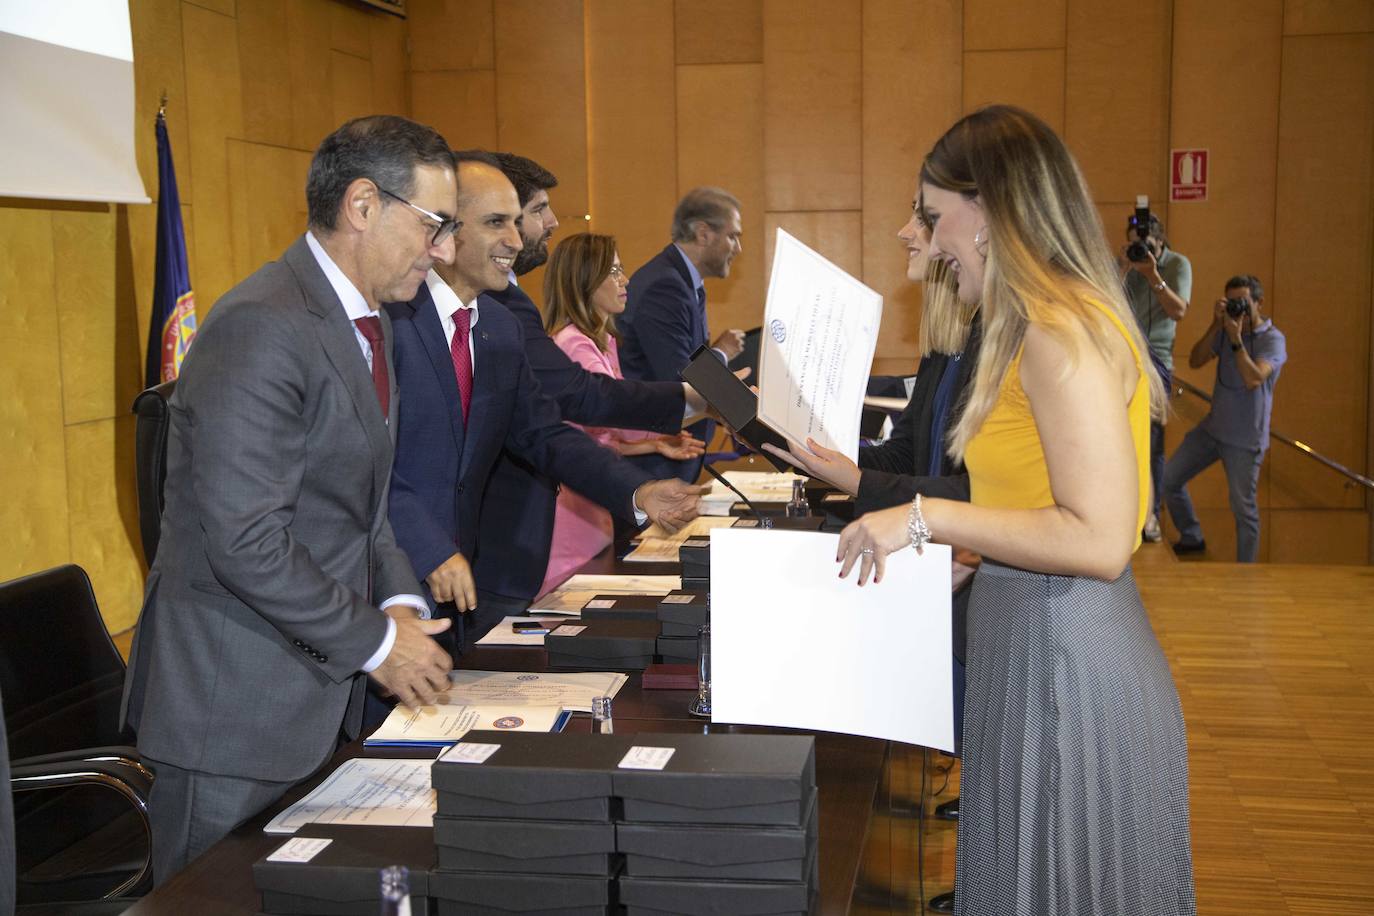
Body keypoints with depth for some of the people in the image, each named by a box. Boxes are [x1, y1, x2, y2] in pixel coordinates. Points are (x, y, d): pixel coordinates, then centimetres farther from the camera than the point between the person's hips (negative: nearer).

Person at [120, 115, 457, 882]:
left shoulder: (368, 322, 11)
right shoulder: (264, 328, -21)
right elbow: (247, 541, -25)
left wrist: (400, 600, 1)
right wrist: (375, 641, -16)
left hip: (321, 690, 9)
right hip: (237, 705, -9)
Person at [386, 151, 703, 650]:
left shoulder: (502, 328, 11)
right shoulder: (389, 315, -16)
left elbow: (545, 434, 12)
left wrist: (637, 492, -2)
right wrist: (431, 552, -23)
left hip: (459, 575, 7)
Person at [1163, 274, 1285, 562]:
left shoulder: (1273, 339, -12)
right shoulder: (1224, 331, 4)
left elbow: (1253, 379, -27)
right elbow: (1195, 361, -8)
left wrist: (1236, 338, -27)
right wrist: (1215, 325, -17)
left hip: (1245, 440, -6)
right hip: (1212, 428, 6)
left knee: (1243, 509, -3)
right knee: (1168, 479, 6)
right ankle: (1191, 539, 26)